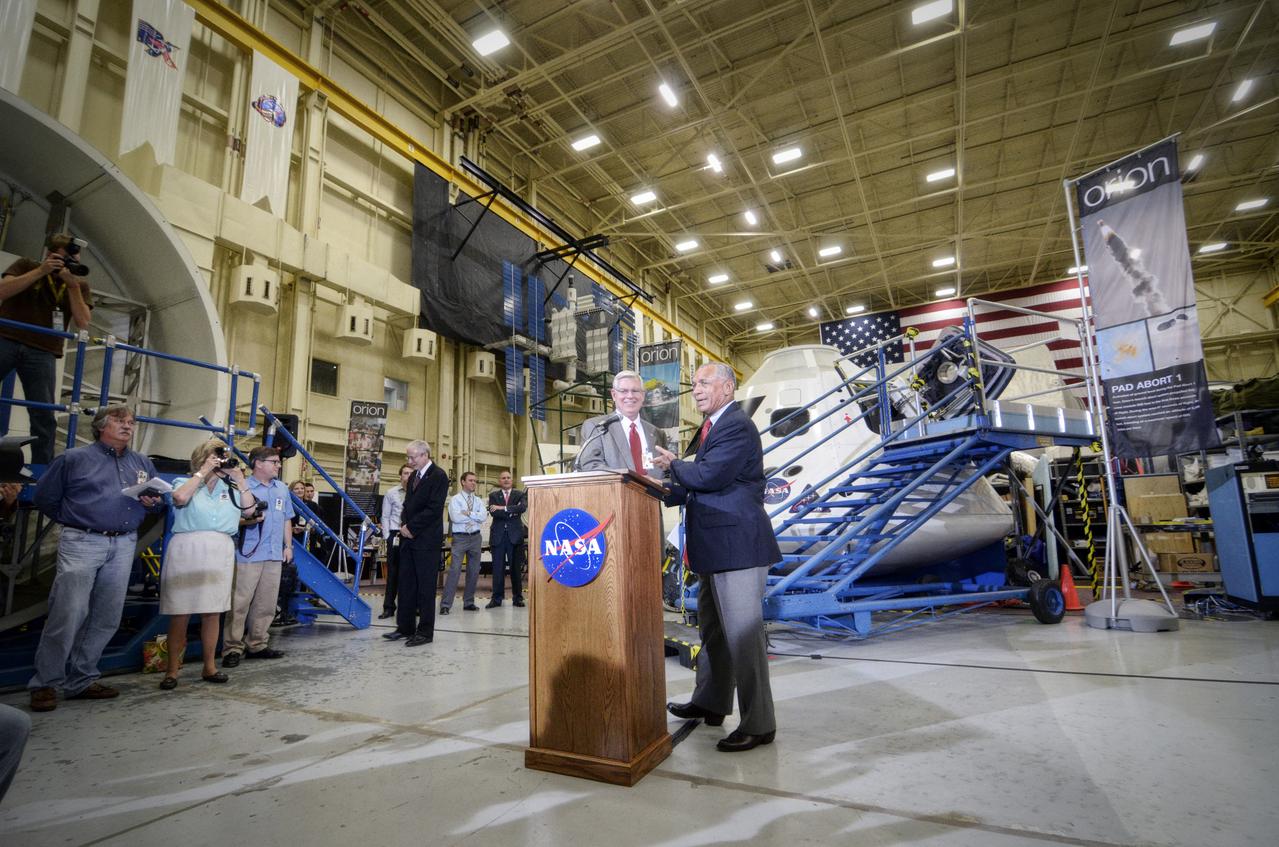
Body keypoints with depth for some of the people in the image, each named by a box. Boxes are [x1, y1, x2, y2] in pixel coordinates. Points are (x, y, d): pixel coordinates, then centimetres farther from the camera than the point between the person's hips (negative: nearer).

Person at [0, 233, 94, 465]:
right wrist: (41, 271, -13)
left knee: (44, 416, -4)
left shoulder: (79, 284, 10)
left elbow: (82, 323, -2)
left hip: (41, 353, 0)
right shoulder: (26, 266, 9)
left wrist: (73, 285, -9)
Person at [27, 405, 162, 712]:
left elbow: (157, 498, 22)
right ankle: (45, 684, 6)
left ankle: (81, 681, 17)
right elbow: (45, 497, 8)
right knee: (68, 614, -8)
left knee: (106, 618, 6)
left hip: (124, 546, 4)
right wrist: (73, 522, 8)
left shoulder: (143, 464, 16)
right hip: (82, 543, -4)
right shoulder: (74, 458, 3)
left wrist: (152, 503, 1)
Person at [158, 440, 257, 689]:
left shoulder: (229, 488, 18)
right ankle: (172, 670, 10)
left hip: (220, 552, 3)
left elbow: (249, 510, 6)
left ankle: (209, 667, 15)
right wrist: (202, 472, -6)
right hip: (187, 550, -3)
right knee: (180, 612, -1)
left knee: (213, 612, 6)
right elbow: (180, 497, -14)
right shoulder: (185, 482, 9)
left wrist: (240, 480, 4)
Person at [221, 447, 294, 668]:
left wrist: (288, 545, 16)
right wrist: (249, 520, -22)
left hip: (274, 555, 6)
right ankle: (233, 648, 6)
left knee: (266, 604, 9)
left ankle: (256, 645, 19)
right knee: (240, 603, -3)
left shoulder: (282, 489, 15)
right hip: (248, 554, -6)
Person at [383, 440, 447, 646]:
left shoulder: (438, 476, -9)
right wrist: (404, 525, 3)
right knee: (406, 584, 11)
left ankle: (425, 632, 7)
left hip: (427, 539, -8)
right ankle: (405, 627, 21)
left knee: (425, 587, -1)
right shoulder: (413, 476, 17)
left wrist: (411, 527, -13)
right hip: (409, 537, 8)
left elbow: (434, 508, -16)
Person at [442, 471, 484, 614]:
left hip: (475, 538, 5)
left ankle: (469, 602, 20)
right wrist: (475, 517, -8)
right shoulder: (455, 499, -2)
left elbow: (483, 517, -5)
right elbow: (455, 518, -17)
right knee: (454, 570, -10)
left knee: (474, 571, 8)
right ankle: (445, 604, -5)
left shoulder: (478, 501, 11)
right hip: (460, 538, -5)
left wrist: (468, 513, -12)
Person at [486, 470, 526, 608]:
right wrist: (512, 513, -12)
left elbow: (523, 507, -14)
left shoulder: (520, 494, 7)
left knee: (515, 567, 4)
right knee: (498, 568, 2)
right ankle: (497, 598, 10)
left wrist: (503, 508, -18)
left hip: (514, 535, -1)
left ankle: (517, 597, 14)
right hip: (498, 535, 1)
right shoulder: (493, 495, 9)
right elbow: (493, 512, -7)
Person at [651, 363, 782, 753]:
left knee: (742, 633, -2)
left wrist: (673, 464, -8)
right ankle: (710, 703, 38)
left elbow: (710, 475, -25)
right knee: (712, 629, 21)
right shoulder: (712, 426, 16)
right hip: (715, 545, 11)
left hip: (737, 543, -11)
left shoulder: (737, 426, -14)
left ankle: (758, 724, 13)